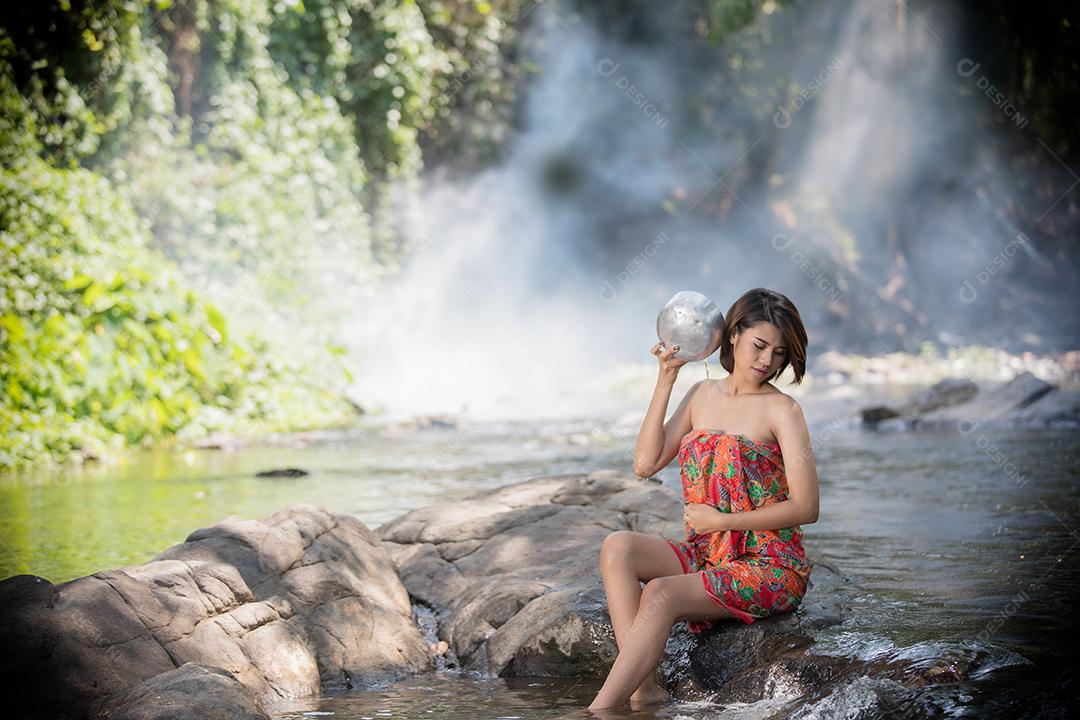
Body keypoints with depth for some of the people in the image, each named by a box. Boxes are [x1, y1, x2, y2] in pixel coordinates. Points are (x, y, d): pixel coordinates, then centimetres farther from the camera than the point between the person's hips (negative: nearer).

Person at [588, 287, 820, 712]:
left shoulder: (781, 410, -6)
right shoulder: (702, 395, 11)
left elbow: (806, 508, -11)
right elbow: (646, 464, 2)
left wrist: (722, 521, -12)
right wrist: (665, 382, 0)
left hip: (767, 566, -6)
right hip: (706, 554, 6)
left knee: (661, 594, -28)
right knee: (617, 548, -18)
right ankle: (644, 689, -26)